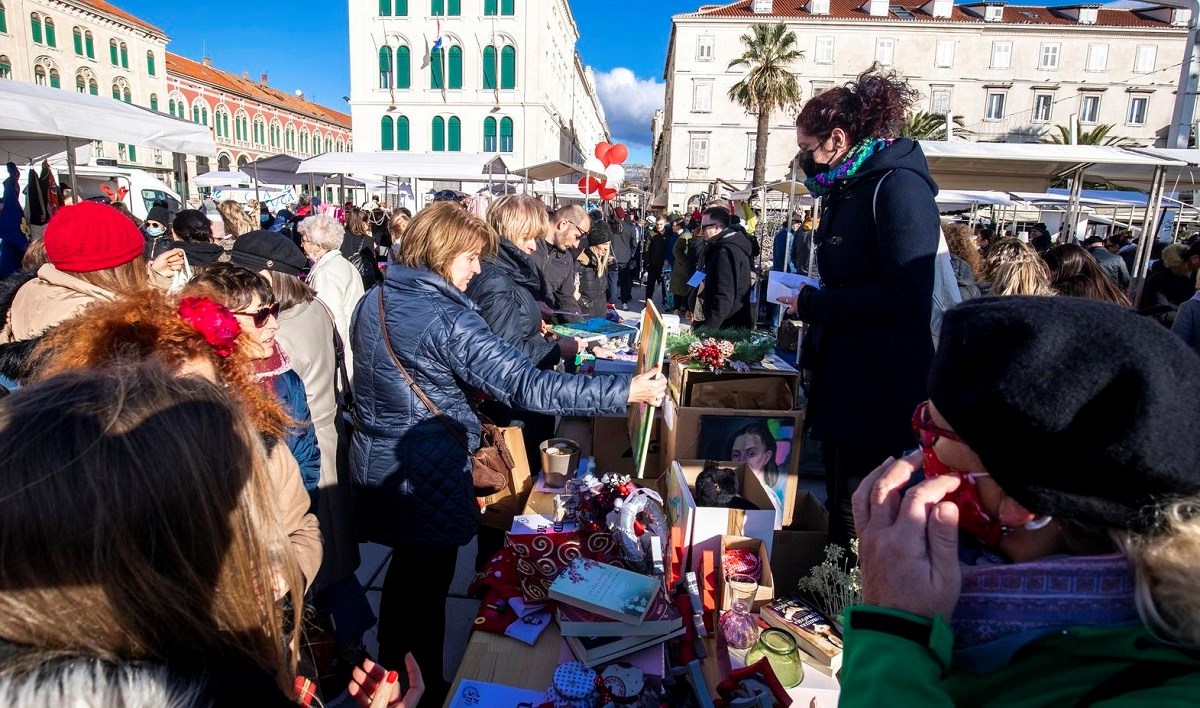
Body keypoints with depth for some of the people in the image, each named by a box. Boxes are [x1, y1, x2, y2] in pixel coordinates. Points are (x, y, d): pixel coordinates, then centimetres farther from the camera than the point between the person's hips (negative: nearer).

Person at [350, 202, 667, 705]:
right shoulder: (447, 319, -23)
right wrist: (627, 391, -29)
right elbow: (528, 386, -31)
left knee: (404, 567, 25)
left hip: (375, 464, 8)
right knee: (430, 583, 12)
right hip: (427, 475, -8)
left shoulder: (373, 302, 2)